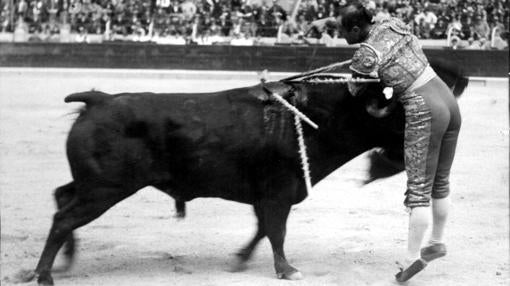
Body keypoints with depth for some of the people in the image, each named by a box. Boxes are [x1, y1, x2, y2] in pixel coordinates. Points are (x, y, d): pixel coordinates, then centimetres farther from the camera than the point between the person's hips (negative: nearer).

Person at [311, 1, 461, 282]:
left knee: (419, 189, -3)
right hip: (449, 101, 8)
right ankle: (437, 242, 31)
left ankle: (412, 256, -5)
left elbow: (354, 90, 4)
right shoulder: (394, 24, 6)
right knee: (440, 182, 19)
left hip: (424, 113, -8)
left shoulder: (364, 56, -13)